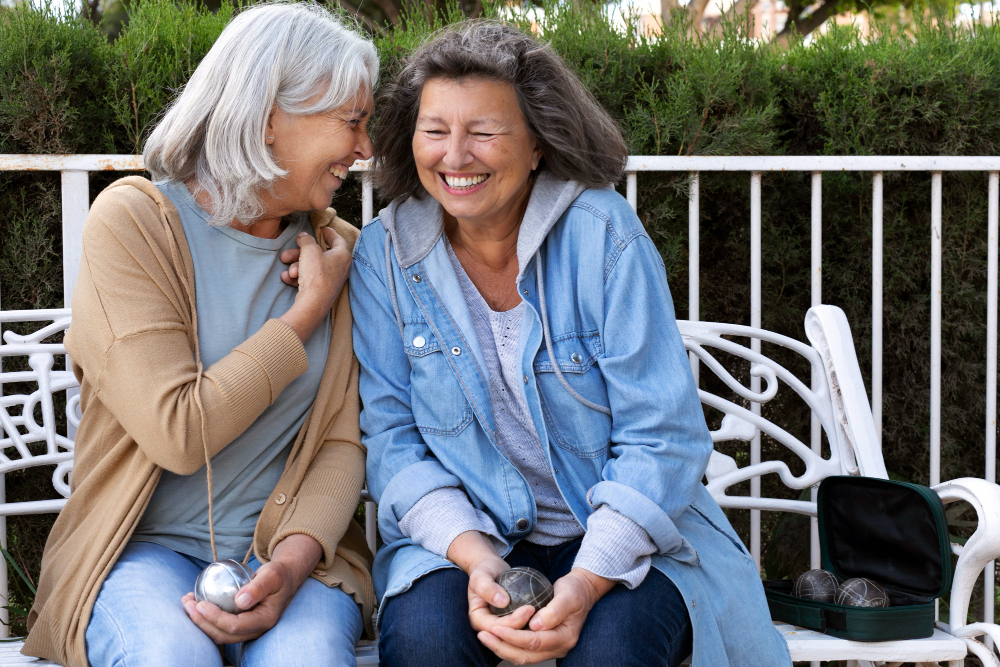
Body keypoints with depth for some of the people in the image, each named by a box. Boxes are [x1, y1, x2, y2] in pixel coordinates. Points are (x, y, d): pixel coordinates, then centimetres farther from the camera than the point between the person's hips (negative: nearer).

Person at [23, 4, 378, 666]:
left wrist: (296, 556, -19)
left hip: (290, 546, 2)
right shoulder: (133, 220, -8)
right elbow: (179, 434, -17)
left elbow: (344, 440, 2)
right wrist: (308, 311, -9)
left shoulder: (341, 250, 6)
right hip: (146, 546, -2)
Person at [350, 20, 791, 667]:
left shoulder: (603, 234, -11)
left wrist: (587, 582, -26)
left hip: (623, 537, -1)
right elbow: (392, 437, -2)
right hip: (466, 533, 1)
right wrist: (474, 556, -20)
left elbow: (662, 438, -13)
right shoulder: (385, 254, -2)